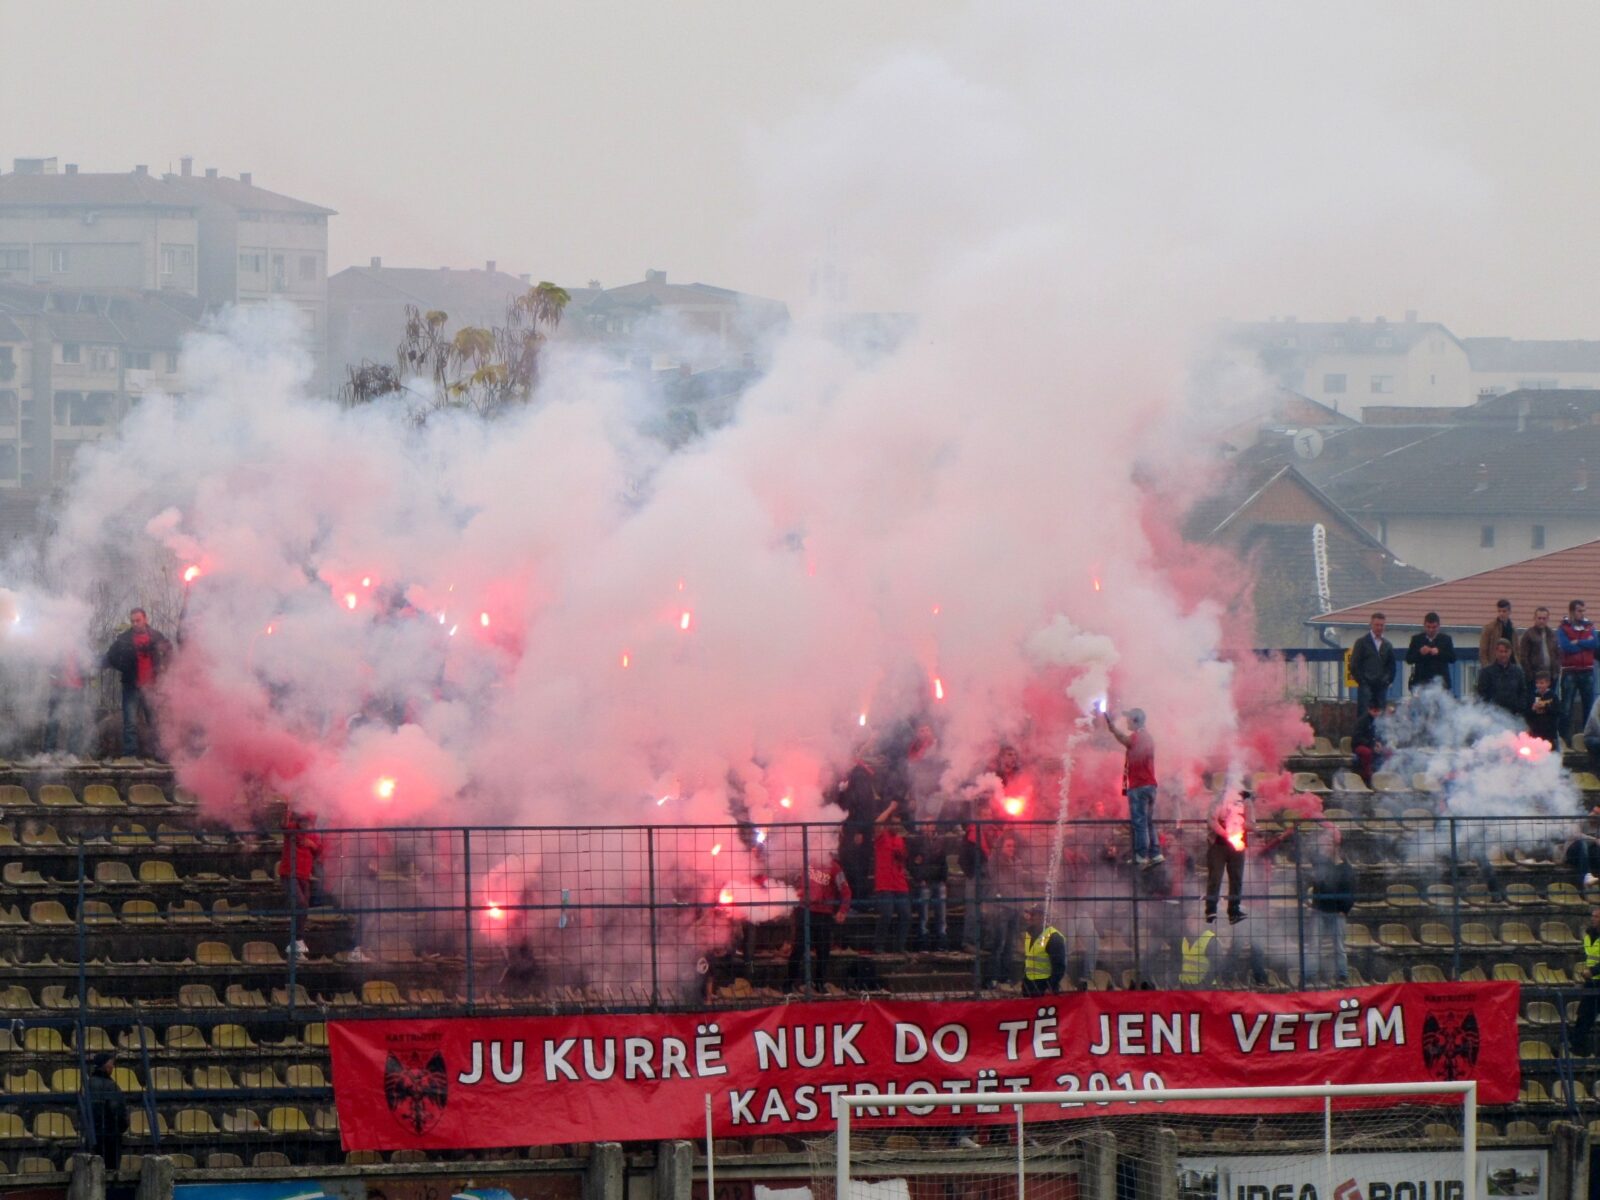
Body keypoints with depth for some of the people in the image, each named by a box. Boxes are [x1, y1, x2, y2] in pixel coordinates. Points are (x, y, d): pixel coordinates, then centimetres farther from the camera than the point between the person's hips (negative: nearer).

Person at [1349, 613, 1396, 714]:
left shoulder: (1387, 646, 16)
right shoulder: (1362, 642, 4)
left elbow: (1391, 665, 20)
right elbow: (1354, 664, 0)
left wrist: (1388, 680, 5)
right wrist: (1361, 680, -7)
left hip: (1381, 686, 4)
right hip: (1366, 685, -4)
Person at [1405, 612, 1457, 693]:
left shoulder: (1446, 639, 9)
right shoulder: (1416, 639, 10)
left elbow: (1453, 658, 2)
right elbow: (1408, 659, 6)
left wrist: (1439, 652, -14)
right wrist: (1419, 653, -13)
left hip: (1440, 682, 0)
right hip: (1421, 682, 0)